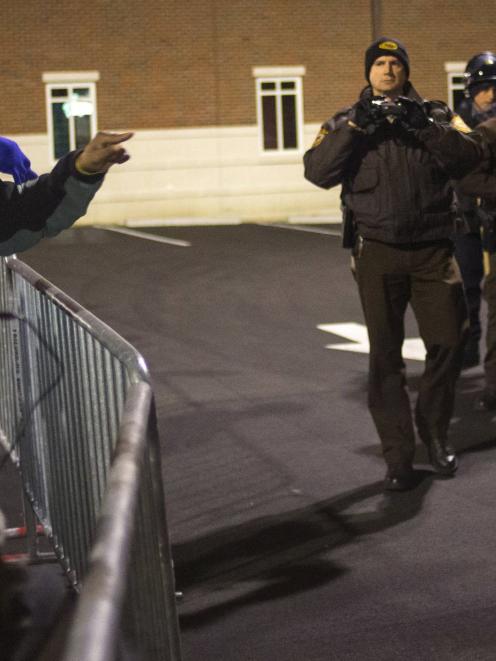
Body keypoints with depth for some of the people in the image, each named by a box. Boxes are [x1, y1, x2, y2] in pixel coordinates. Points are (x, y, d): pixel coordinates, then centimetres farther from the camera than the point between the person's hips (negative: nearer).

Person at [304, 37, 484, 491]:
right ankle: (398, 455, 8)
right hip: (378, 253, 0)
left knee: (449, 340, -3)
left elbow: (470, 156, -7)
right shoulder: (346, 123, 9)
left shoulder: (436, 115, 10)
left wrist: (425, 126, -19)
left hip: (433, 250, 1)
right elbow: (317, 172, -8)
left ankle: (434, 429, 21)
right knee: (386, 355, 2)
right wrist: (356, 128, -18)